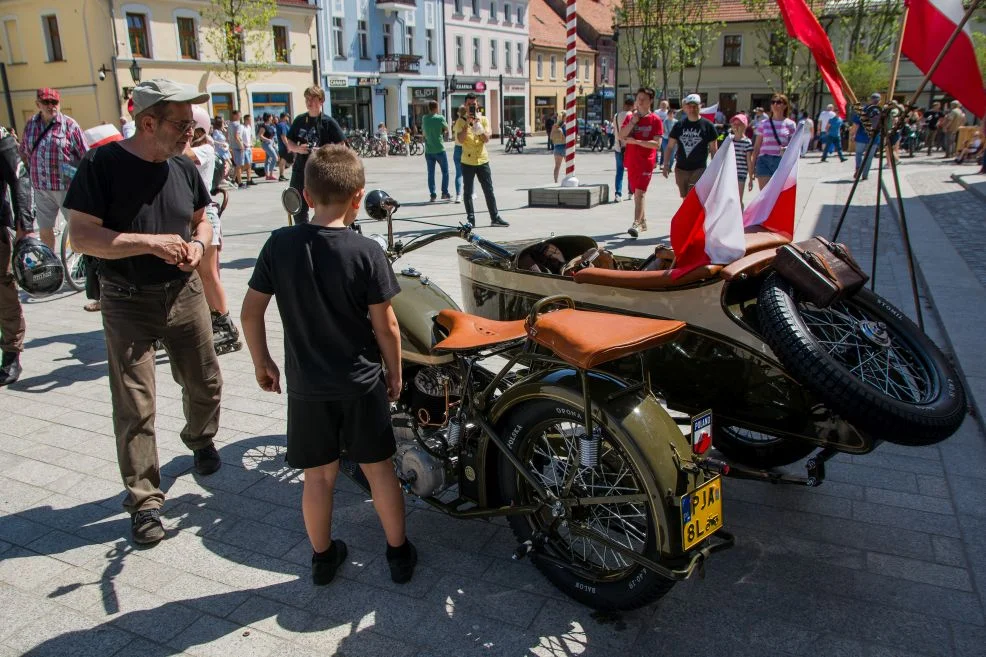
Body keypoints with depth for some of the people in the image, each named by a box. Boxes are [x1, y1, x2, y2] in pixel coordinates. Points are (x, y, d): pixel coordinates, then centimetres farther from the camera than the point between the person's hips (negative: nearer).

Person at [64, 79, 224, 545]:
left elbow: (201, 220, 16)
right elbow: (81, 235, -18)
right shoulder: (103, 164, -14)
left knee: (205, 384, 15)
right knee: (134, 407, -1)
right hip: (128, 302, -4)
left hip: (183, 293, 5)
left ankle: (200, 438, 46)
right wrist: (151, 242, -25)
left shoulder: (183, 168, 3)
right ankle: (145, 499, 12)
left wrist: (198, 244, -6)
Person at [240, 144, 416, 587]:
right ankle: (399, 553, 27)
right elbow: (385, 325, -11)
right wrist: (394, 373, 4)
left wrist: (261, 362, 12)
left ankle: (323, 557, 32)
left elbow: (251, 310, -2)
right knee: (379, 468, 14)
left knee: (318, 475, 16)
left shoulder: (280, 245, -7)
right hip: (362, 384, -2)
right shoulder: (366, 252, -15)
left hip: (306, 385, 2)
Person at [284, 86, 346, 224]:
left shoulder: (328, 122, -5)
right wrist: (298, 148, -9)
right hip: (300, 170, 5)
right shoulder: (299, 120, 8)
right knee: (299, 209, 11)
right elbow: (289, 143, 13)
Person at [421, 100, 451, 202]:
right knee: (445, 172, 7)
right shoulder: (440, 118, -9)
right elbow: (447, 129, 4)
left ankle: (432, 195, 6)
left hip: (428, 150, 4)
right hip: (439, 149, -4)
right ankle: (445, 193, 5)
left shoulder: (424, 119, 4)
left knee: (431, 173, 8)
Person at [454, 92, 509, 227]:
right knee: (468, 192, 3)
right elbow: (460, 139, -14)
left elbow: (486, 139, -6)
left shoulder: (483, 119, 6)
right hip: (467, 162, -1)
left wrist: (478, 125, -16)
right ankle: (470, 219, 10)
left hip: (482, 160, 2)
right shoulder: (461, 121, 1)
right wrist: (467, 124, -19)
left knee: (489, 191, 4)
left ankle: (495, 217, 10)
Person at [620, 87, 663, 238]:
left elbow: (657, 144, -11)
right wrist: (633, 121, -12)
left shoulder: (655, 120, -3)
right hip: (631, 161, 5)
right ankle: (643, 222, 25)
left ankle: (636, 224, -21)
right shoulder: (630, 118, 10)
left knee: (639, 192, -16)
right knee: (637, 193, 13)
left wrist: (635, 141, -15)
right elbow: (621, 135, -3)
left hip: (647, 161, -5)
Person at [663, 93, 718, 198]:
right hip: (681, 169, 3)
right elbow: (670, 147, 9)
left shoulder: (707, 126, 0)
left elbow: (713, 149, 4)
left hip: (699, 169, -3)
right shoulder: (679, 125, 6)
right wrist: (666, 165, 1)